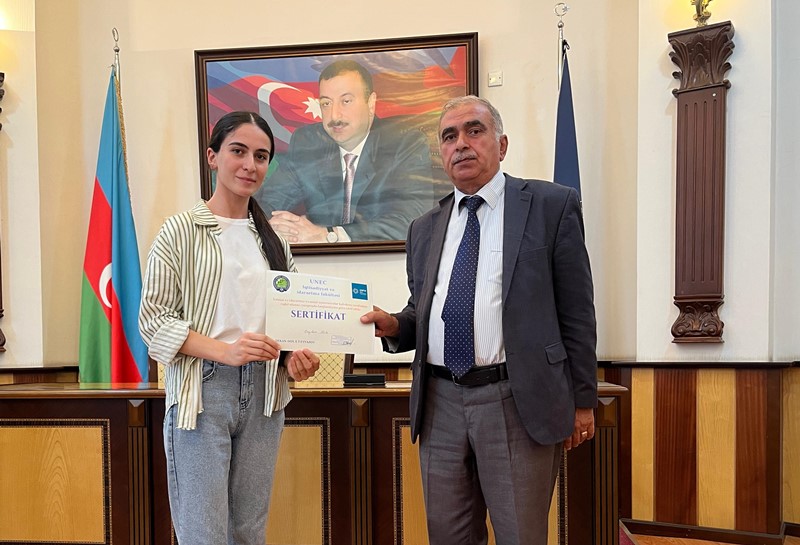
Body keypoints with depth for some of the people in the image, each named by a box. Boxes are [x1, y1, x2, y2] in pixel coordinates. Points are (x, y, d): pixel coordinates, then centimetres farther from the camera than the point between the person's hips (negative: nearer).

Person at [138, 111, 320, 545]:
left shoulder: (272, 240, 12)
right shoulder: (182, 230, -2)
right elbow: (153, 319, -6)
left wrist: (294, 357, -3)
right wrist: (224, 350, -19)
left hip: (263, 394, 5)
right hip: (202, 392, -4)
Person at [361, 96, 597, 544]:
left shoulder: (552, 205, 0)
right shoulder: (425, 229, 14)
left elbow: (576, 310, -1)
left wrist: (583, 400, -2)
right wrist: (395, 325, -1)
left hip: (517, 404, -4)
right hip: (440, 404, 5)